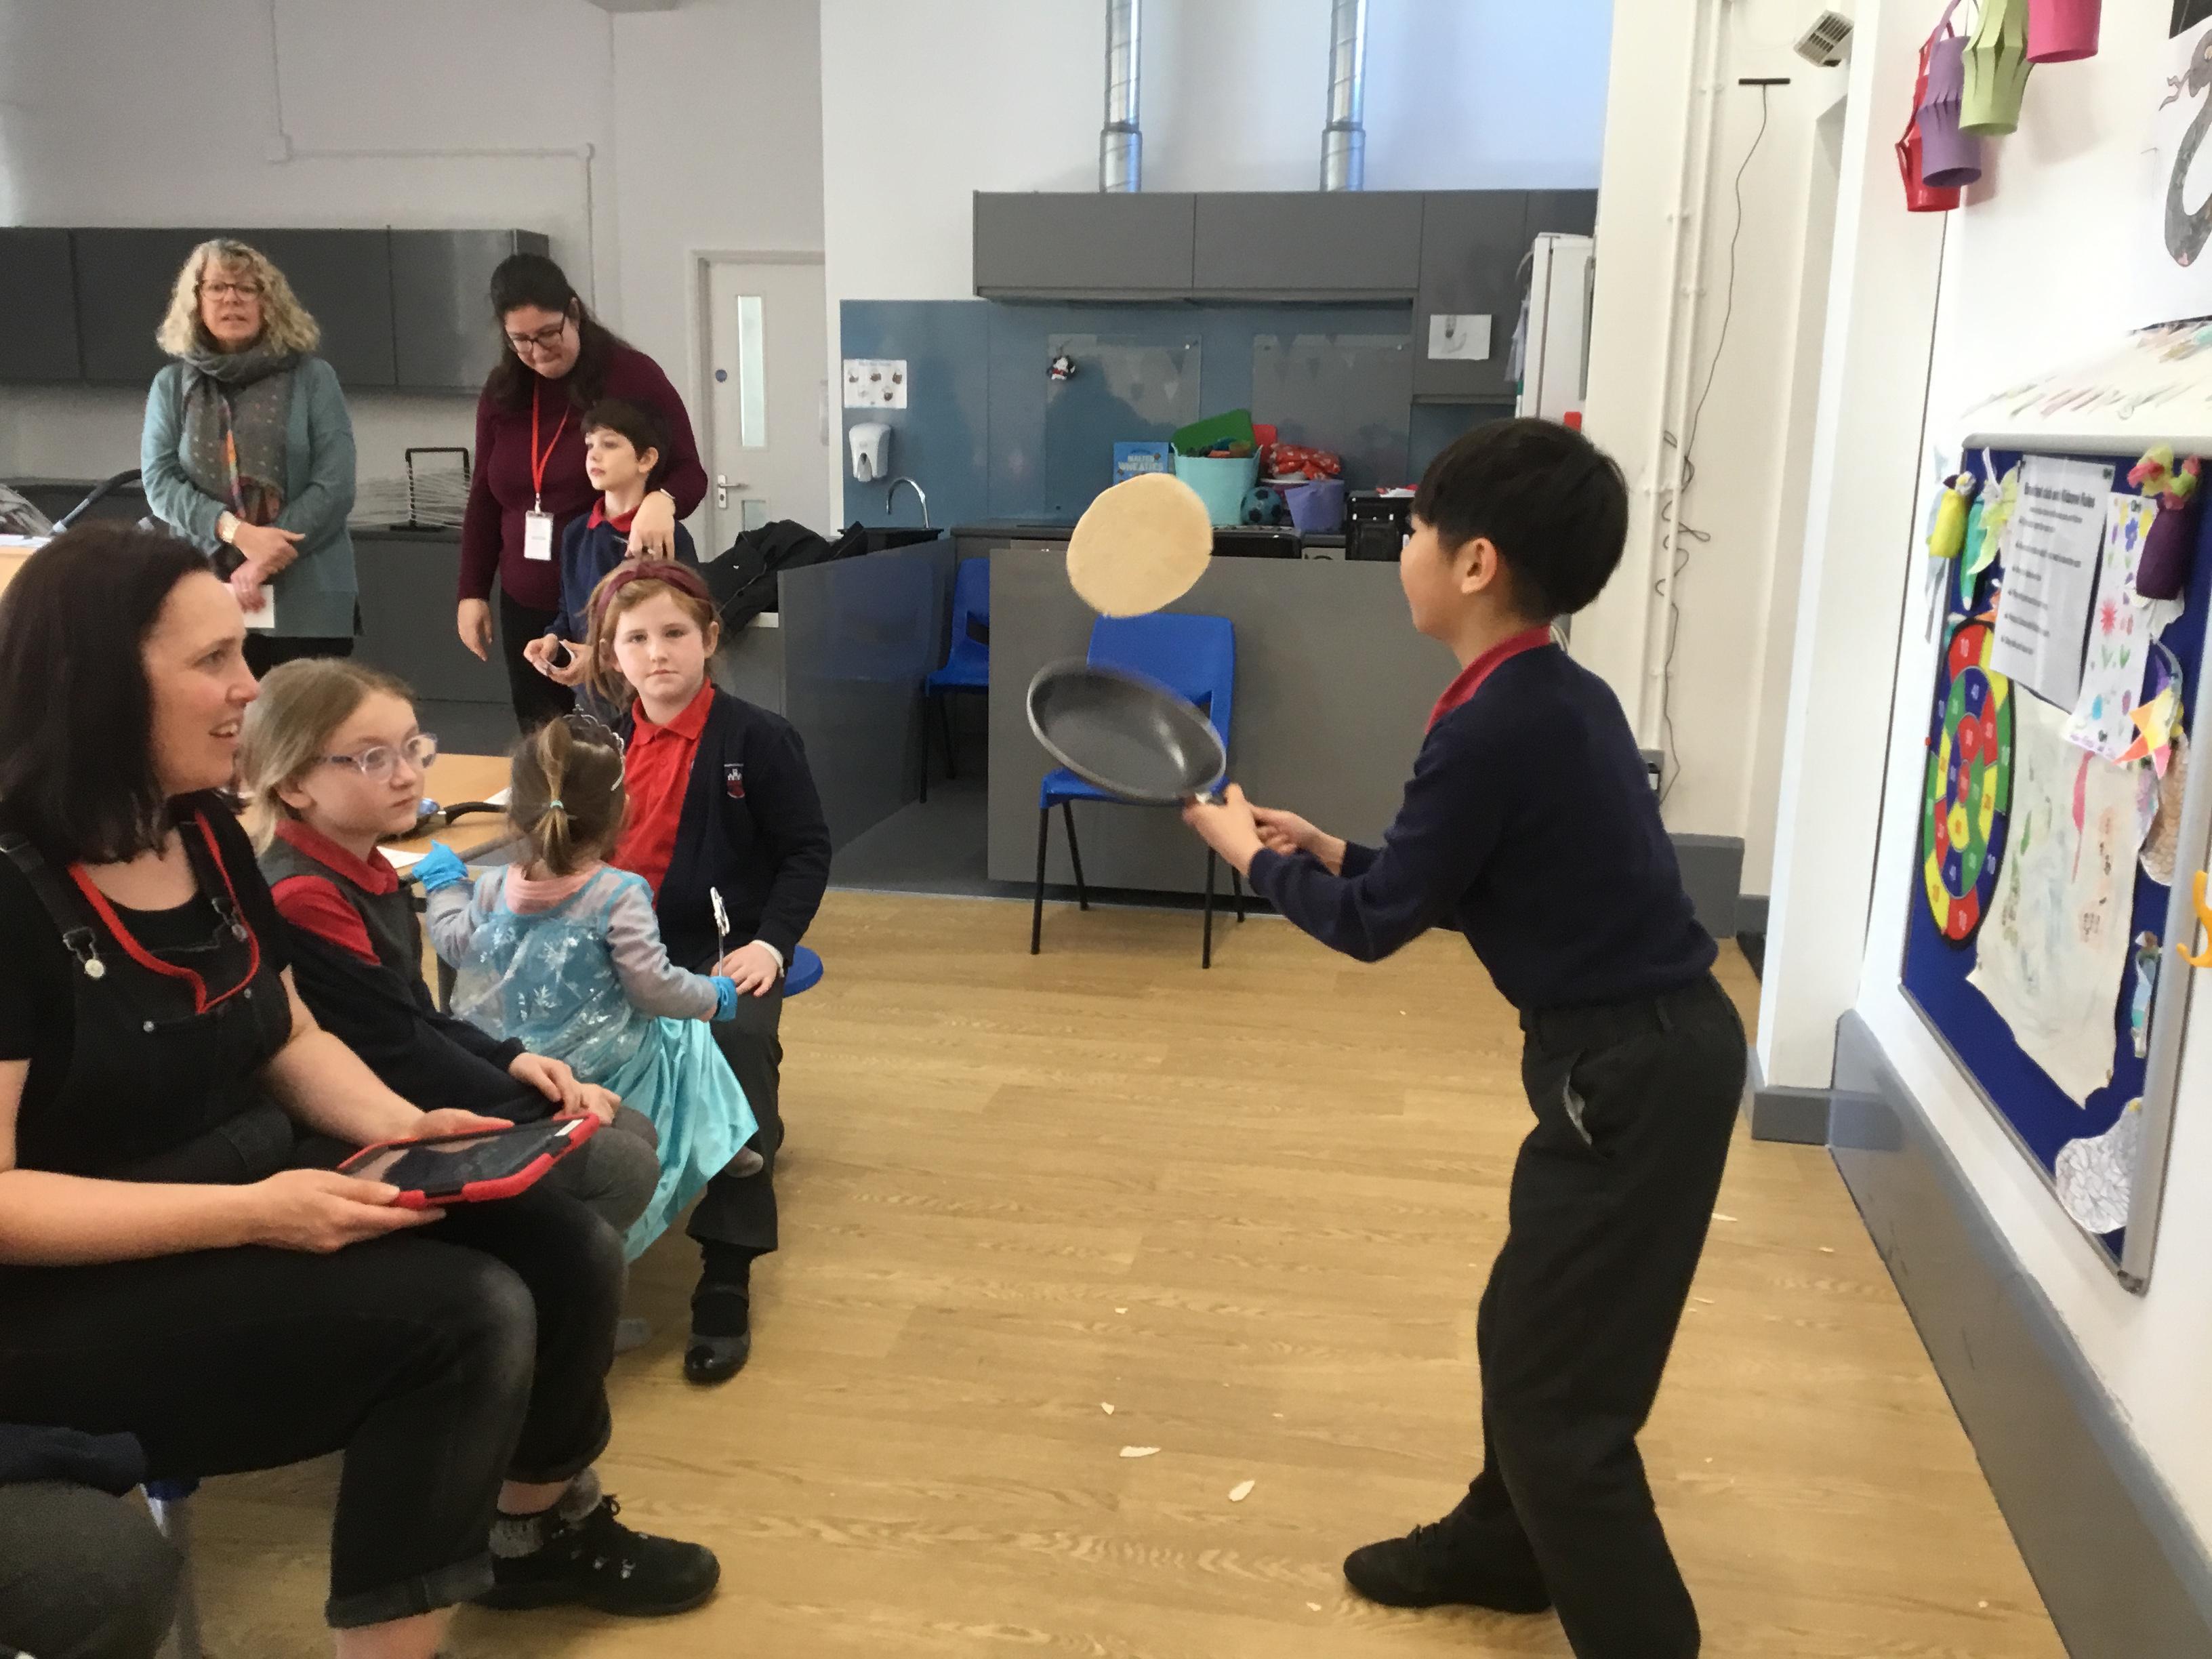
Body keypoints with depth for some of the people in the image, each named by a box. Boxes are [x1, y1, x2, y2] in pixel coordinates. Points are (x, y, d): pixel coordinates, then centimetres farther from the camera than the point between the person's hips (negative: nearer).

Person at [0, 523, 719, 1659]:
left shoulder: (206, 835, 5)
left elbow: (292, 1041, 13)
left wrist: (404, 1127, -5)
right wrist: (251, 1212, -29)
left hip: (257, 1200, 8)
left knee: (568, 1253, -4)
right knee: (465, 1317, -25)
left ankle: (538, 1529, 22)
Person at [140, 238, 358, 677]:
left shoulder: (313, 378, 3)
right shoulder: (172, 385, 10)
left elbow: (335, 488, -5)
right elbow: (160, 482, 1)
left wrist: (264, 564, -12)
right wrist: (238, 532, -16)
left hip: (308, 600, -2)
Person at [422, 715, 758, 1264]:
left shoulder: (495, 889, -7)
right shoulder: (619, 895, -23)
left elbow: (454, 943, 11)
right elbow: (653, 988, -23)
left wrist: (444, 884, 29)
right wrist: (714, 997, -4)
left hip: (508, 1062, 5)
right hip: (601, 1070, -5)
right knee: (685, 1038, 21)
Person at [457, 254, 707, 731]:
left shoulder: (633, 375, -7)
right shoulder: (502, 392, 8)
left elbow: (690, 474, -8)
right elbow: (484, 500, 16)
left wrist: (662, 500, -30)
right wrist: (473, 592, 12)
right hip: (527, 609, 5)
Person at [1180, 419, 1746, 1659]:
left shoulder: (1494, 728, -22)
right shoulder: (1556, 699, 7)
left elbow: (1374, 922, -12)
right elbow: (1462, 883, 16)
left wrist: (1252, 854, 4)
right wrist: (1333, 850, 11)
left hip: (1635, 1072, -10)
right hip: (1640, 1051, 10)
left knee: (1563, 1396, 1)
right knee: (1523, 1331, 25)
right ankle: (1501, 1547, 46)